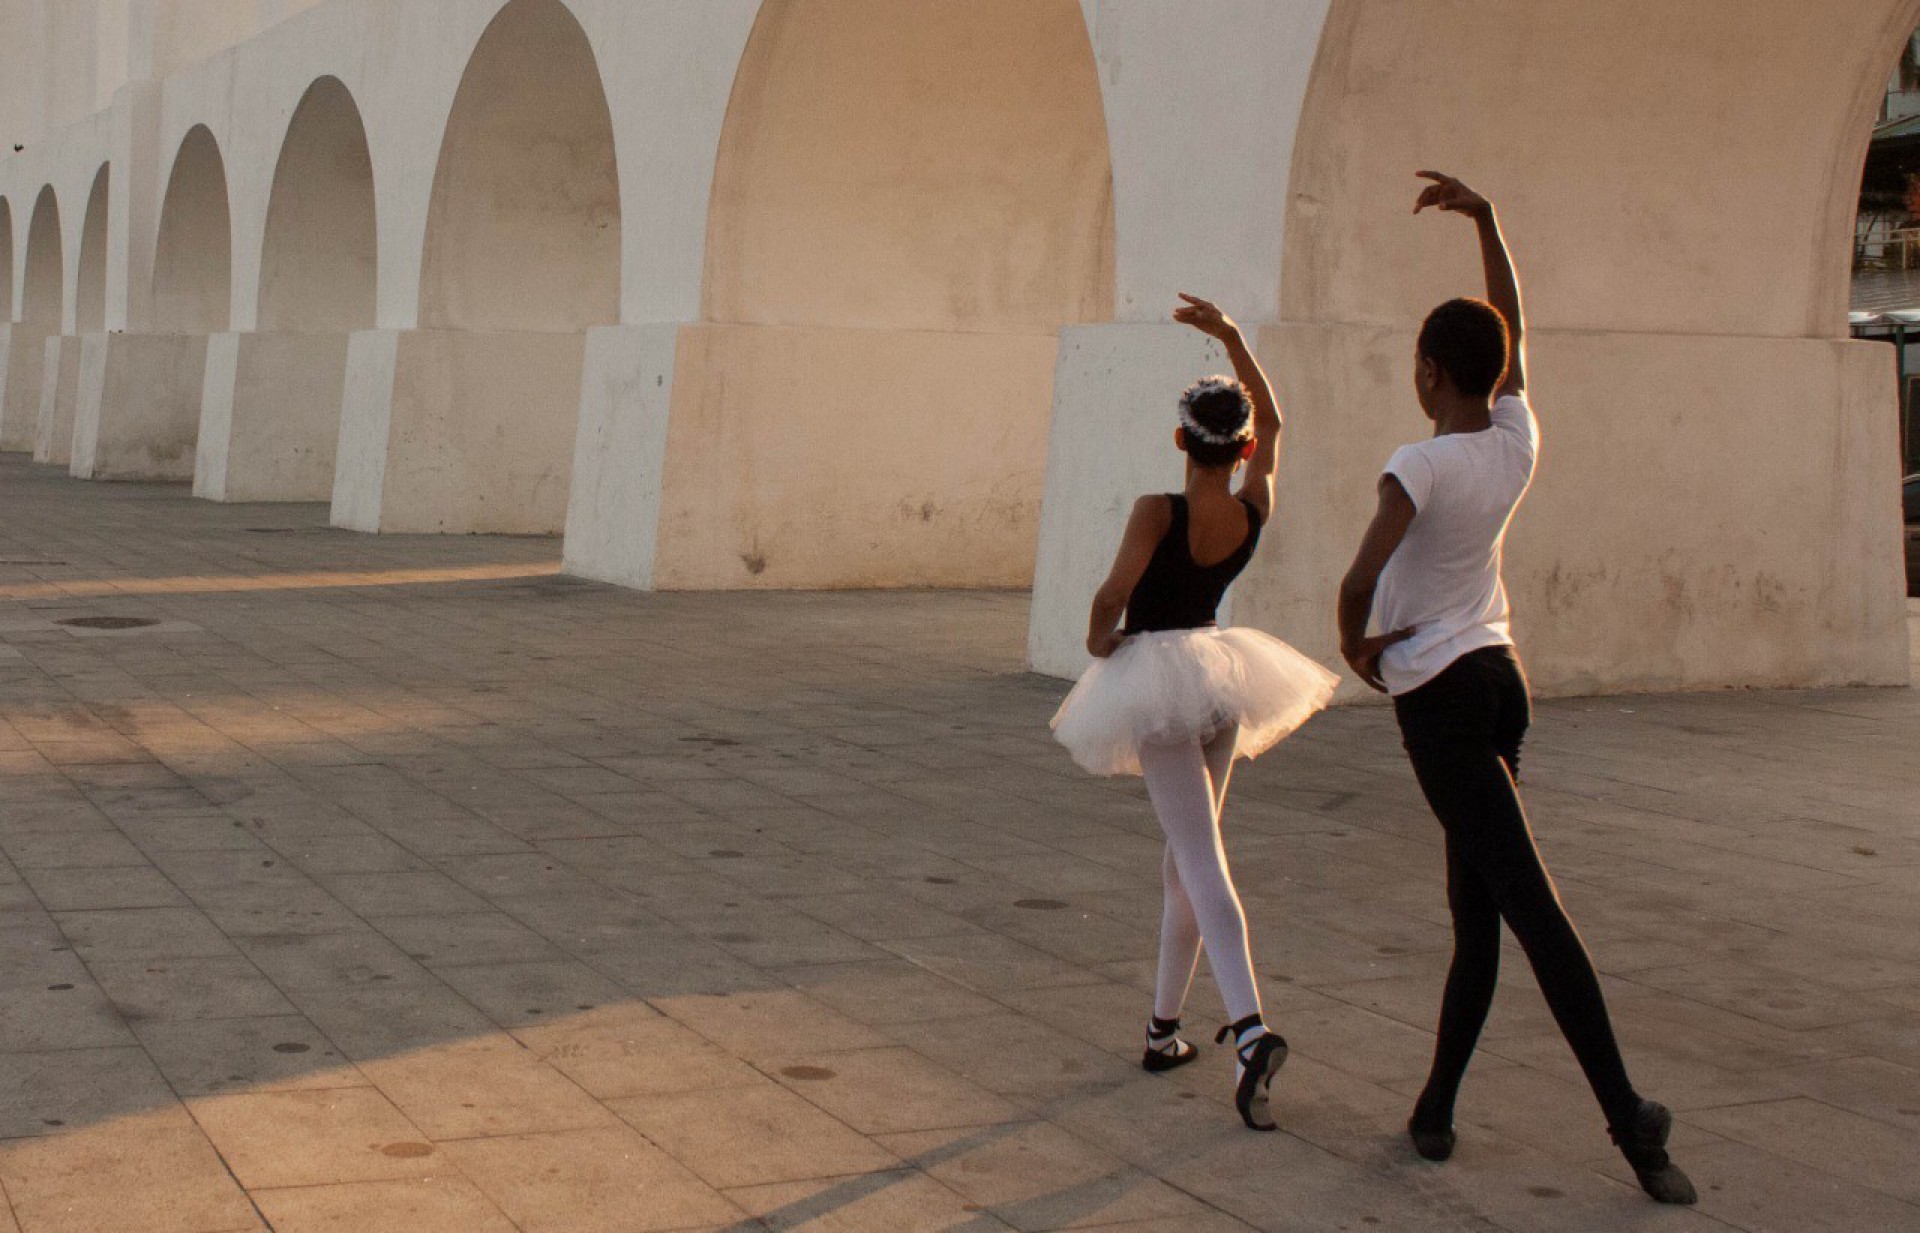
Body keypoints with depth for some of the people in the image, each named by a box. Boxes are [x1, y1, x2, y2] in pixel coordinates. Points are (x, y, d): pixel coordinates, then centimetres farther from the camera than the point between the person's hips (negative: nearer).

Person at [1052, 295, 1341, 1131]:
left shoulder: (1158, 513, -16)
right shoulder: (1255, 511, -1)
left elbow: (1111, 598, -17)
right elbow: (1272, 418, 14)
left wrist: (1100, 639, 4)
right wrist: (1232, 337, 11)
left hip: (1157, 677, -5)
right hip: (1220, 678, 5)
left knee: (1201, 861, -13)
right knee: (1183, 861, 18)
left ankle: (1250, 1030, -29)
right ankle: (1164, 1026, 25)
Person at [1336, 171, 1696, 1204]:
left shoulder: (1421, 466, -17)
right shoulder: (1517, 445, 2)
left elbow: (1360, 580, -27)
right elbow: (1512, 333, 18)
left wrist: (1356, 650, -7)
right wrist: (1484, 220, 20)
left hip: (1436, 693, -7)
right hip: (1500, 675, 7)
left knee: (1529, 904, -11)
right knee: (1475, 908, 12)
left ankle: (1628, 1117, -15)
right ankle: (1434, 1110, 18)